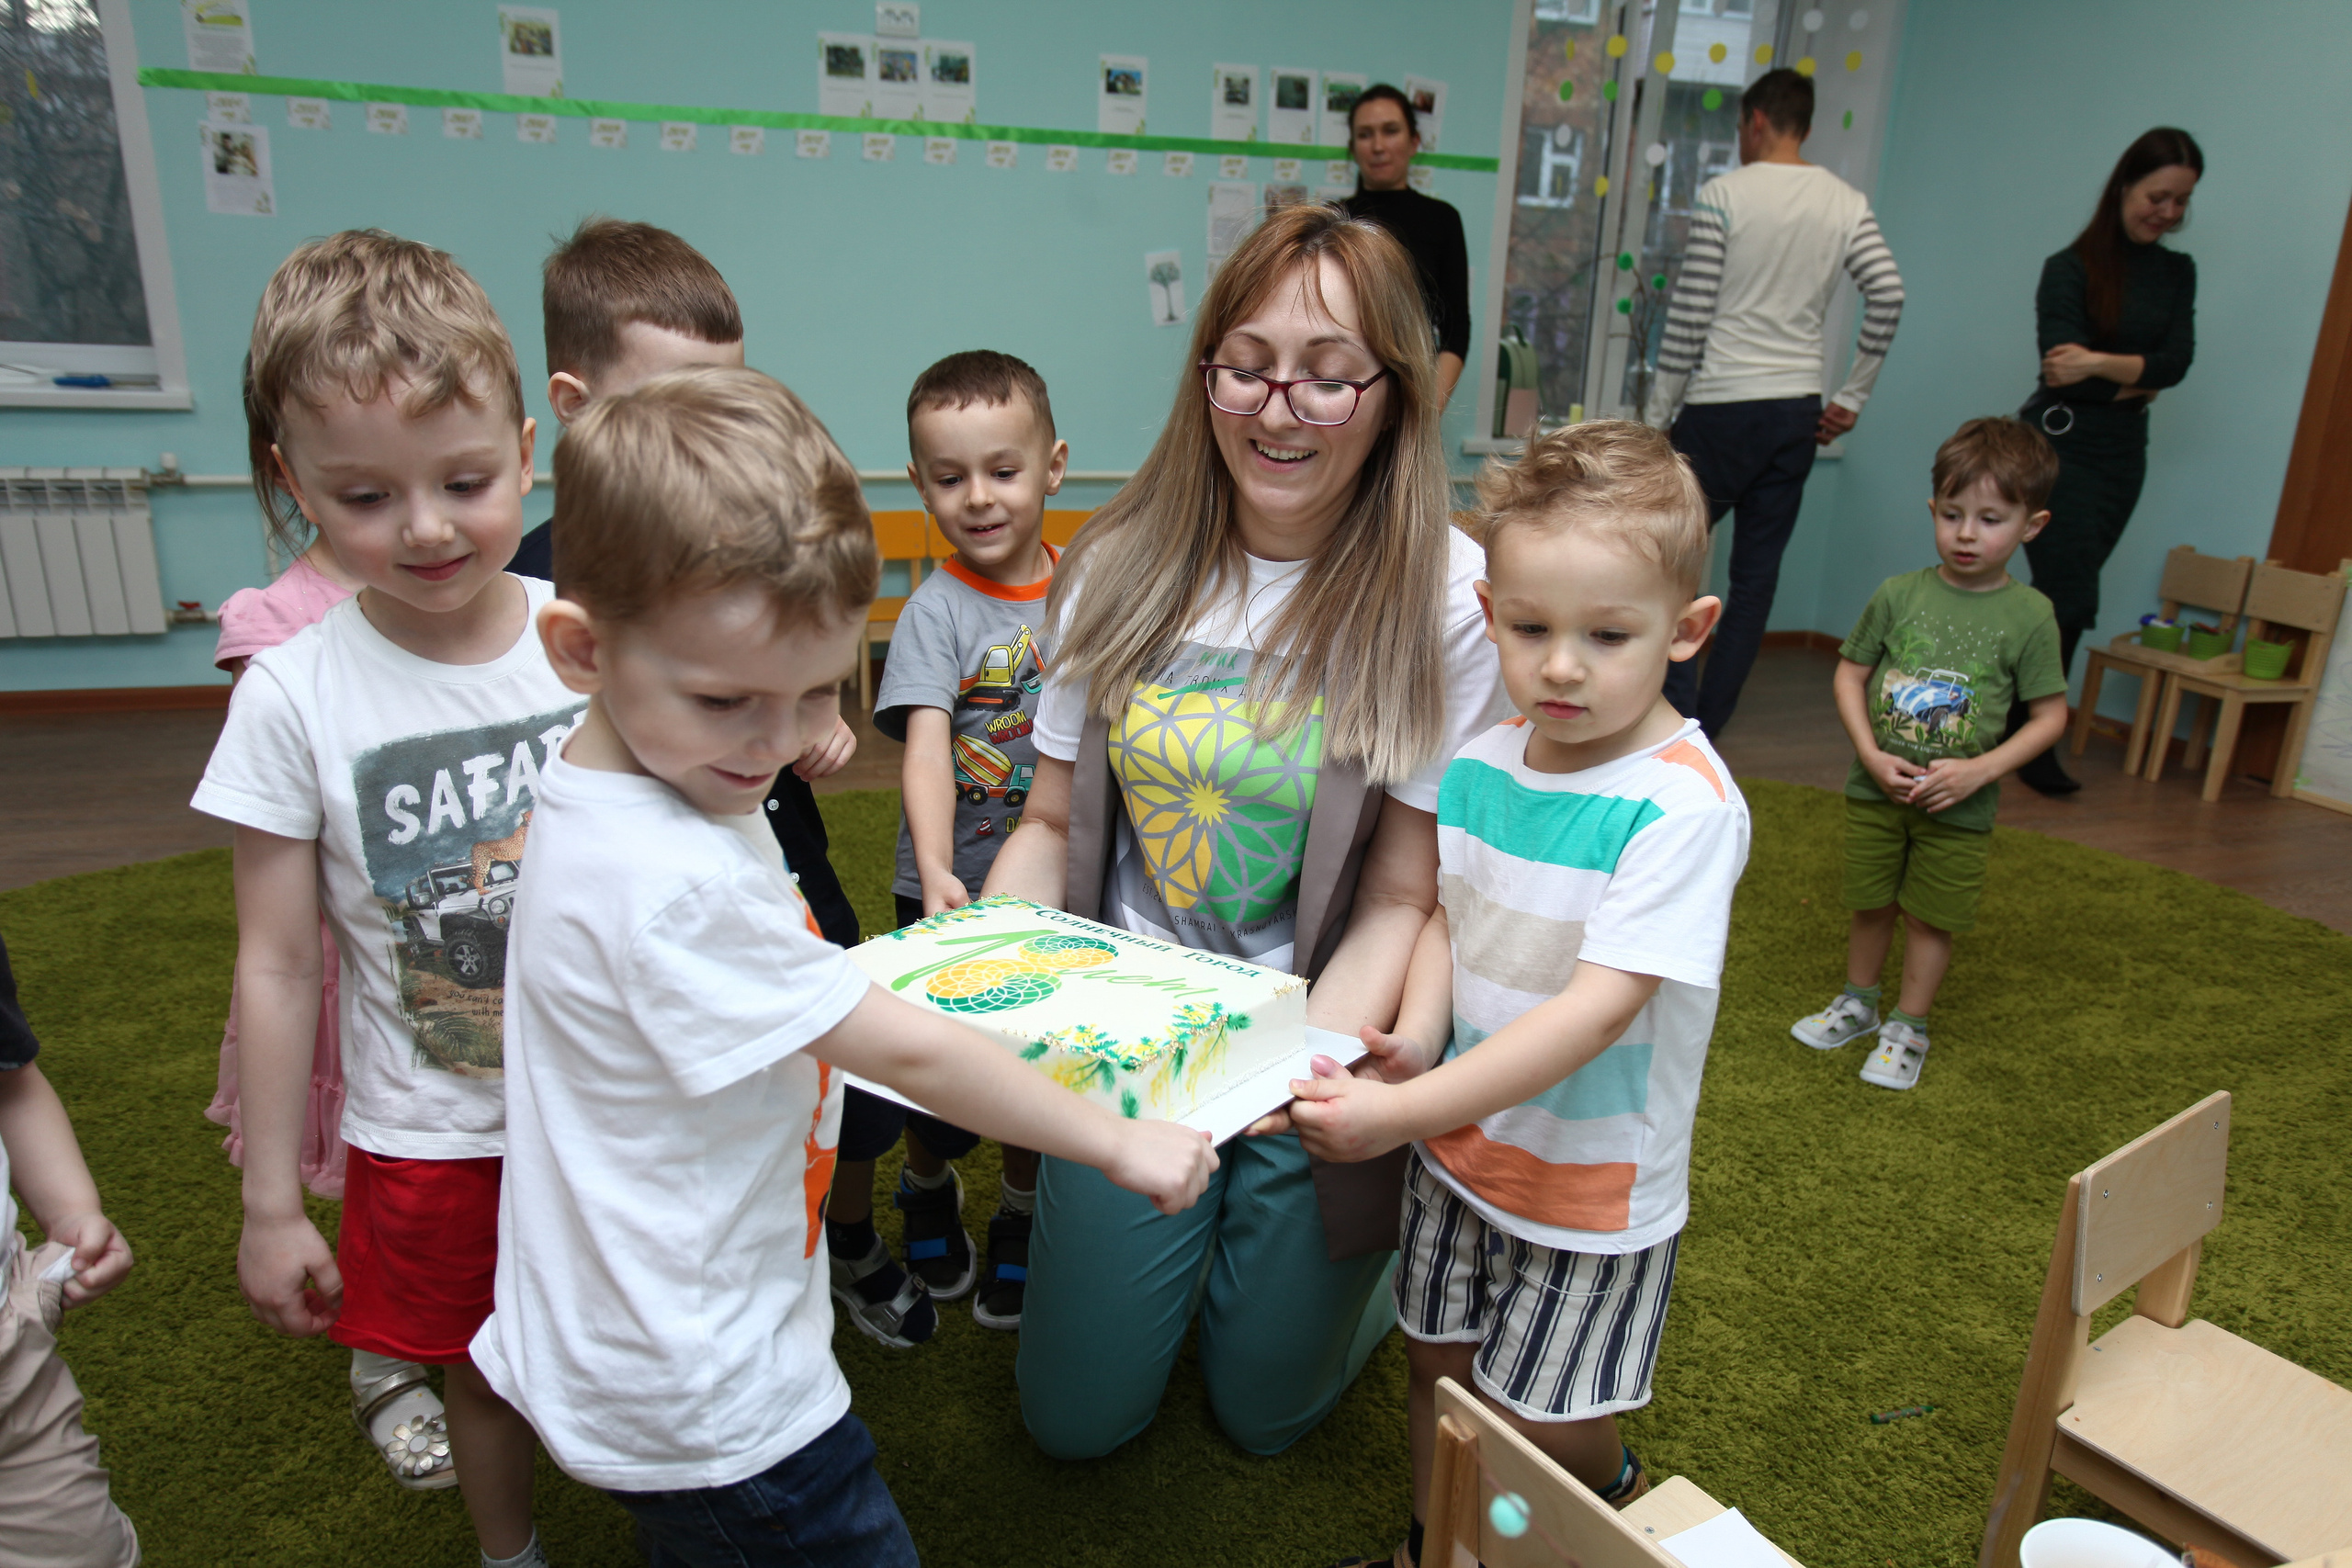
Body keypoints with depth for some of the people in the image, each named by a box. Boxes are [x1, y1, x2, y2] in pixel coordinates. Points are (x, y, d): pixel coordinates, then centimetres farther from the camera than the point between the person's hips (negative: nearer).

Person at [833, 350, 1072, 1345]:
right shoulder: (938, 609, -15)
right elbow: (926, 742, -27)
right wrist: (937, 873, -42)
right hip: (952, 890, -3)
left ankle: (1023, 1218, 43)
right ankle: (928, 1187, 45)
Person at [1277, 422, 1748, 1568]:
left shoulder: (1682, 806, -26)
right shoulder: (1480, 762, -6)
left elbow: (1598, 1006, -30)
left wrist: (1402, 1111, -34)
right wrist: (1416, 1035, -16)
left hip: (1591, 1186, -5)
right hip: (1457, 1144, 6)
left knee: (1539, 1425, 11)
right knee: (1439, 1367, 22)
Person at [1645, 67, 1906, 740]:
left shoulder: (1723, 195, -6)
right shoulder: (1847, 204, 8)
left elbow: (1688, 317, -9)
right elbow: (1888, 295, -1)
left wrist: (1656, 416, -3)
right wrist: (1851, 398, 7)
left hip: (1722, 407, -5)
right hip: (1798, 412, 5)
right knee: (1757, 572, 9)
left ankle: (1678, 720, -6)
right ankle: (1708, 723, 14)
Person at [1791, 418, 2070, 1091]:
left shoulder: (2029, 615, -9)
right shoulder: (1898, 594, -5)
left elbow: (2050, 714, -5)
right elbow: (1850, 672, 1)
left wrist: (1979, 769, -17)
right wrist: (1872, 755, -11)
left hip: (1958, 807, -2)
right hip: (1876, 789, 2)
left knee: (1932, 917, 11)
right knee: (1870, 903, 16)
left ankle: (1907, 1027, 28)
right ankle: (1857, 1003, 37)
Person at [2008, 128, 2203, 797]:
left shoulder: (2177, 273, 10)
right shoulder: (2070, 269, -6)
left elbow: (2176, 362, -5)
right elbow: (2062, 367, -16)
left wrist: (2100, 365, -19)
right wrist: (2135, 383, -11)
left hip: (2123, 454, 6)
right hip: (2057, 446, -5)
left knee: (2064, 602, 7)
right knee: (2071, 600, -9)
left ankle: (2015, 733, 15)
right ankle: (2035, 747, 2)